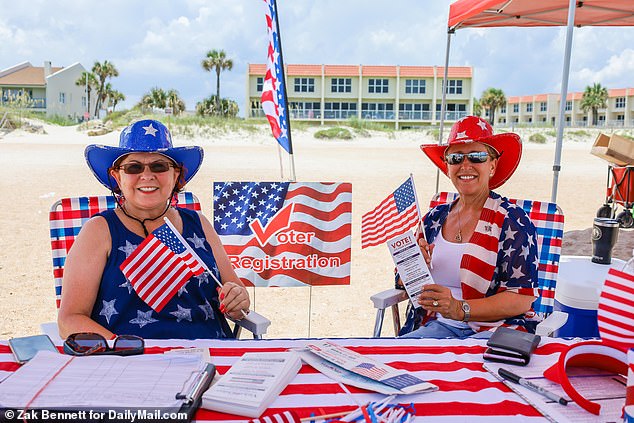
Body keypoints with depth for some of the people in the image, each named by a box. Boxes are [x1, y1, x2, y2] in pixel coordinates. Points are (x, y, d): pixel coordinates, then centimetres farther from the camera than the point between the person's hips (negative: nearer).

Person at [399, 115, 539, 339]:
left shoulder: (512, 220, -4)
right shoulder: (434, 218, 10)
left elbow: (522, 299, -11)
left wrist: (460, 309, -23)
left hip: (496, 328, -4)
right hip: (439, 326, 5)